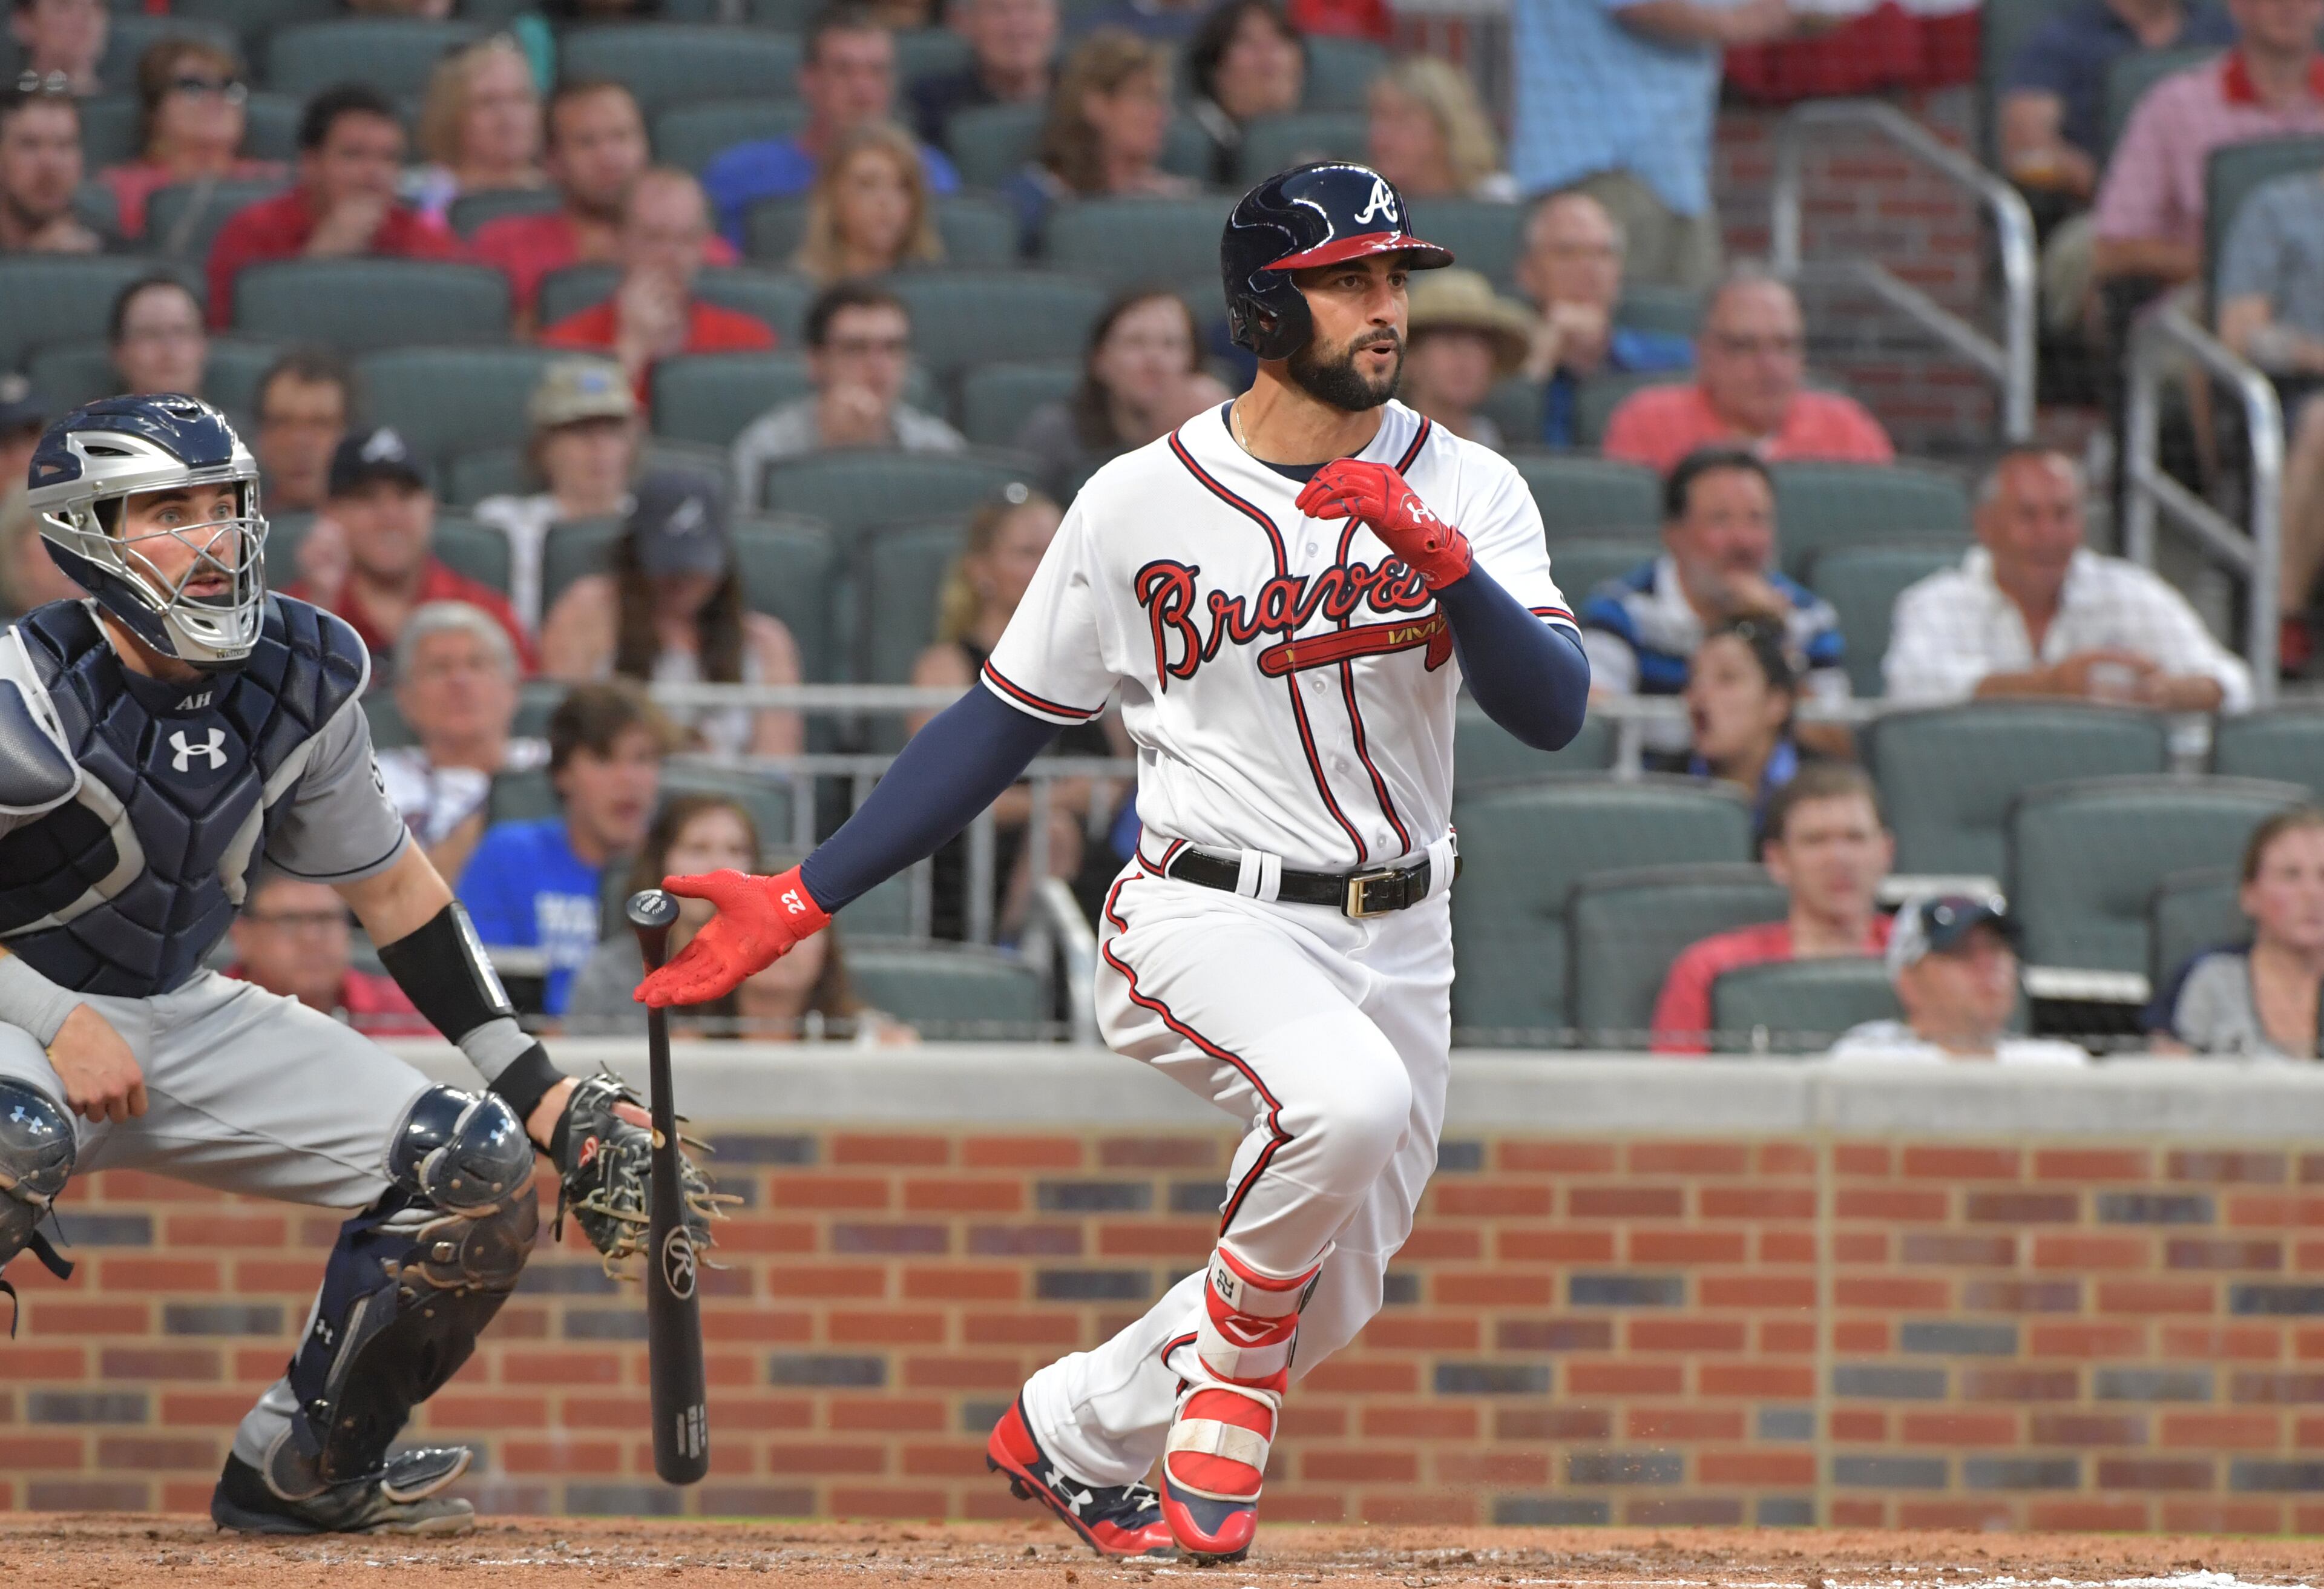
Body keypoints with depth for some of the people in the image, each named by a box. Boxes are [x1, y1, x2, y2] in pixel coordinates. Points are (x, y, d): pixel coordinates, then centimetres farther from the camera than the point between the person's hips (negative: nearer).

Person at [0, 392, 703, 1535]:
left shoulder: (301, 676, -3)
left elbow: (387, 882, 9)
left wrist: (540, 1092, 5)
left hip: (180, 1018, 7)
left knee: (475, 1169, -4)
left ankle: (304, 1470, 11)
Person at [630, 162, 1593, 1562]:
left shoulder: (1469, 491, -1)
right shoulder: (1142, 504, -5)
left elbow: (1554, 712, -12)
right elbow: (1005, 722, 2)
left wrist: (1444, 563, -30)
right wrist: (803, 899, -2)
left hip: (1399, 939, 4)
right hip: (1209, 919, -4)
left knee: (1331, 1298, 10)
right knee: (1348, 1096, -35)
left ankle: (1068, 1436, 35)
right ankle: (1231, 1381, -10)